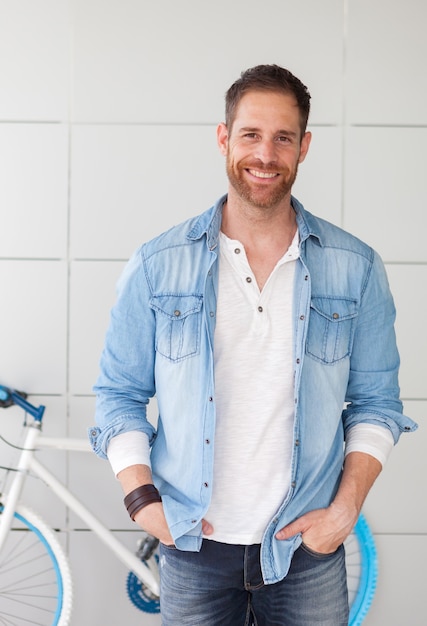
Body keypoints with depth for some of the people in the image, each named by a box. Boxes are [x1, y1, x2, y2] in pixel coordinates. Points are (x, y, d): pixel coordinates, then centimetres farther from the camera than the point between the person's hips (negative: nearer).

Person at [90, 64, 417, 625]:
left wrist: (347, 507, -5)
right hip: (193, 545, 0)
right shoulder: (157, 267, -2)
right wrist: (142, 498, -8)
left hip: (308, 546, 1)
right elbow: (119, 395, 4)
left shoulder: (356, 269, 0)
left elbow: (376, 402, 5)